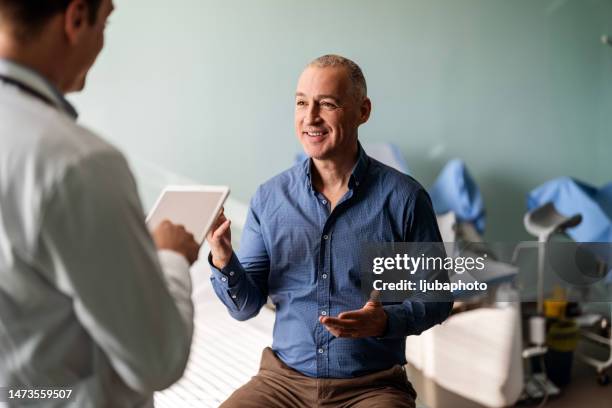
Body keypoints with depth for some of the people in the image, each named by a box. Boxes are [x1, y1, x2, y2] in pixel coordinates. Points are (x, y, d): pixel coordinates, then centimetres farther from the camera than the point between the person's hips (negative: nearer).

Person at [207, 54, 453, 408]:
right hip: (285, 378, 2)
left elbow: (437, 298, 1)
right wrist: (223, 261, -15)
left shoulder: (403, 197, -5)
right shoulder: (269, 197, 3)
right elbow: (246, 306, 4)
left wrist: (386, 321, -18)